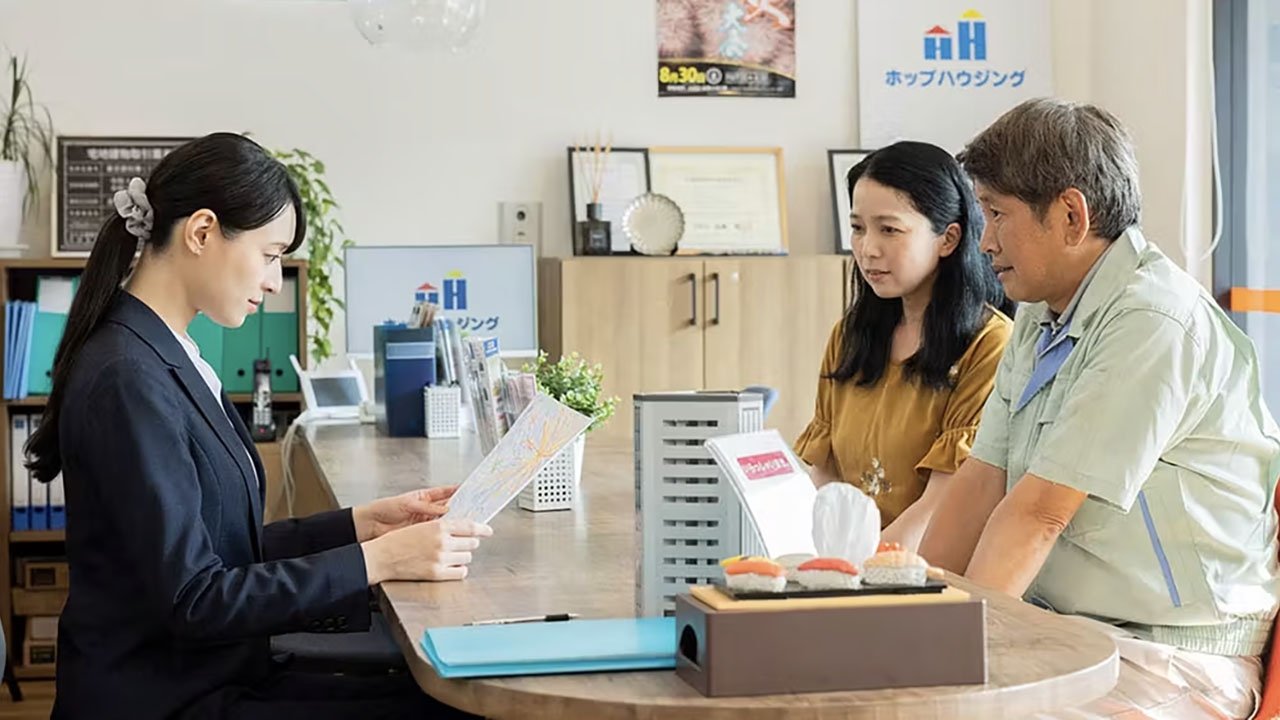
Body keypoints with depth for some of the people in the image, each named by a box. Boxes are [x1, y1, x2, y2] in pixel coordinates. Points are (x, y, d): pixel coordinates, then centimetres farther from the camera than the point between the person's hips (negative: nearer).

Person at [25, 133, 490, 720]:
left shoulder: (165, 357, 9)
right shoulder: (129, 381, -20)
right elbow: (192, 598, -22)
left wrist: (364, 523, 3)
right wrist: (378, 559, -20)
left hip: (209, 670, 9)